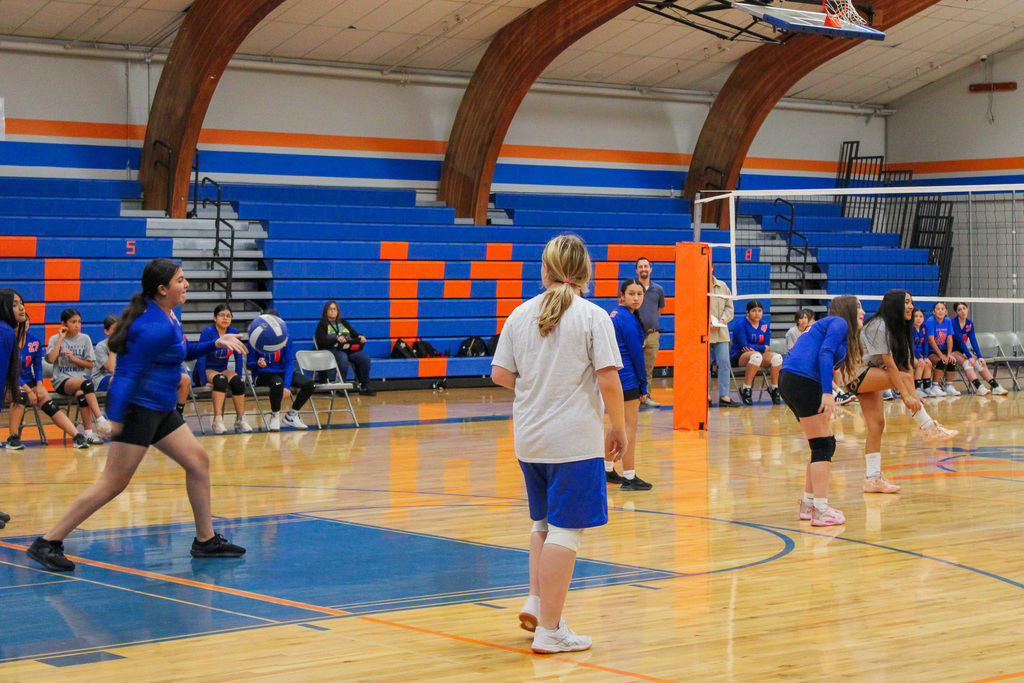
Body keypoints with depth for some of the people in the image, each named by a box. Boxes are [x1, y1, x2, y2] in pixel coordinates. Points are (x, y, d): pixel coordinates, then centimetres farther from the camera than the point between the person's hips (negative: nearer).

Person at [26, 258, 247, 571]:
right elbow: (129, 373, -25)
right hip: (137, 408, -10)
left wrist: (215, 344, 17)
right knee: (114, 483, -10)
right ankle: (48, 543, -5)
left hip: (160, 410, 10)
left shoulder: (168, 318, 11)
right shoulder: (155, 327, -20)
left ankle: (206, 540, 19)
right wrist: (114, 418, -31)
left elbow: (182, 352, 30)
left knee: (198, 461, 10)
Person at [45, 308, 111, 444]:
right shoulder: (55, 339, 7)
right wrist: (61, 338, -6)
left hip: (81, 377, 2)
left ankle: (89, 432, -38)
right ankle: (100, 420, -47)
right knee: (86, 383, -36)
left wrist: (74, 358, -6)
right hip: (61, 380, -2)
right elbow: (51, 359, -12)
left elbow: (90, 365, 10)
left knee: (80, 393, -36)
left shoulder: (84, 339, 12)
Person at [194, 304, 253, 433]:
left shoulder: (234, 333, 2)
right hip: (206, 371, -4)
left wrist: (238, 377, -5)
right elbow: (201, 358, -15)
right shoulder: (207, 333, -12)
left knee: (237, 382, -27)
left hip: (223, 370, 4)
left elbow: (238, 357, 6)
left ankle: (240, 420, -23)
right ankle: (217, 421, -42)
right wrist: (204, 382, -22)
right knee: (221, 379, -36)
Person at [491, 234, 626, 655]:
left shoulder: (521, 315, 4)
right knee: (565, 530, -1)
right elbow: (608, 381, -14)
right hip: (575, 439, -5)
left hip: (529, 439, 5)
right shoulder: (593, 317, -9)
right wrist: (620, 429, -2)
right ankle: (549, 630, 0)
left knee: (543, 521, 24)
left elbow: (500, 374, 5)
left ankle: (536, 600, 15)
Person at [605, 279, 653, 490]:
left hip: (613, 376, 10)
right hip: (626, 378, -10)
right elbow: (635, 353, -14)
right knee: (630, 424, -5)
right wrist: (643, 384, -7)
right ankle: (629, 478, -4)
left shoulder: (614, 315, 13)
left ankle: (608, 469, 30)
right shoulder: (627, 318, -15)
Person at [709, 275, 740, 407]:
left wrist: (722, 320, -5)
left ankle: (724, 396, 2)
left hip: (720, 332, 4)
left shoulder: (723, 287, 11)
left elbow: (729, 307, 14)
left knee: (724, 362, -2)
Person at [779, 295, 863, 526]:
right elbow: (825, 354, -16)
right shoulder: (839, 323, -1)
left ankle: (808, 504, 20)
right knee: (823, 445, -8)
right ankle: (821, 511, -11)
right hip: (802, 380, -10)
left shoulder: (834, 325, 28)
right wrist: (827, 393, -23)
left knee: (826, 444, 16)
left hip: (790, 380, 10)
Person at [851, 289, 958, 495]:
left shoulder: (899, 328, 6)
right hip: (856, 375, -9)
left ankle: (872, 478, -1)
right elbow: (890, 365, -26)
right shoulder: (879, 327, -22)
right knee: (903, 377, -26)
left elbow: (904, 363, 1)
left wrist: (913, 394, -9)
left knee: (877, 425, -2)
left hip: (871, 375, 9)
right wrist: (906, 395, -28)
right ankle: (929, 428, -21)